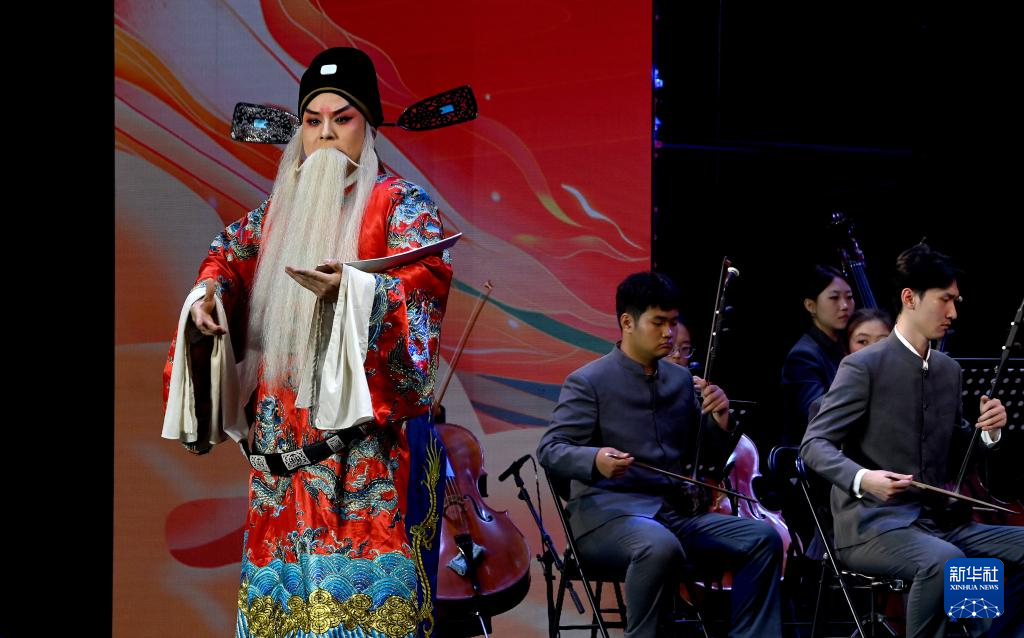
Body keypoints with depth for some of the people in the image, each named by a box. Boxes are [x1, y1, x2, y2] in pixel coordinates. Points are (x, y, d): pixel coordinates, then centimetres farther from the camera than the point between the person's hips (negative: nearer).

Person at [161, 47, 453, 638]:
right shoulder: (281, 207, 19)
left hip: (365, 425, -5)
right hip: (283, 429, 6)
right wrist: (209, 291, 2)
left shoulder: (400, 202, 1)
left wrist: (350, 286, -30)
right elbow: (232, 256, 25)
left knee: (362, 572, -13)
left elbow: (424, 278, -13)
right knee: (284, 555, 2)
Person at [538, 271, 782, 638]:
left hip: (676, 511, 6)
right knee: (661, 547, -38)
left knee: (763, 538, -13)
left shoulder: (681, 380, 15)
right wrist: (594, 459, -32)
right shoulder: (588, 382, -3)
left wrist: (719, 421, -3)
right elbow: (550, 451, -11)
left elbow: (710, 456, 20)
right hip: (607, 512, -6)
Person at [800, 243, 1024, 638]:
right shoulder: (863, 366, -9)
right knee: (944, 560, -36)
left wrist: (988, 432, -1)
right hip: (873, 524, -7)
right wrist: (862, 478, -32)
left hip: (940, 521, 7)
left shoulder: (949, 370, 14)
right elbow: (815, 445, -12)